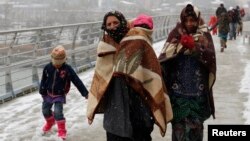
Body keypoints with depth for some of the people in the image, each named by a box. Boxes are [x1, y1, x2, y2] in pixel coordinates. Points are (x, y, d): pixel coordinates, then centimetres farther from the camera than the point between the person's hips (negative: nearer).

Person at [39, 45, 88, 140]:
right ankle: (50, 122, 48)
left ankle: (62, 130, -1)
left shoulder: (67, 69, -20)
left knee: (58, 112, -17)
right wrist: (42, 92, 4)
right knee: (45, 110, 18)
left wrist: (85, 92, -20)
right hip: (48, 94, 4)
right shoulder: (47, 68, -14)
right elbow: (43, 81, 0)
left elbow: (77, 81, -19)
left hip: (60, 96, -4)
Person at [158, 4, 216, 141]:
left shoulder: (205, 36, 5)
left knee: (196, 126, 4)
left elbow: (211, 58, -12)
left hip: (198, 93, 0)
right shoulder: (175, 35, 4)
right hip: (178, 92, 0)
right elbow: (163, 58, -7)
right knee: (179, 126, -1)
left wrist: (196, 48, -25)